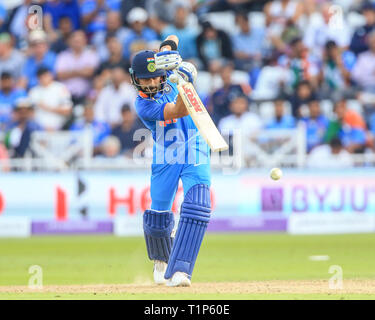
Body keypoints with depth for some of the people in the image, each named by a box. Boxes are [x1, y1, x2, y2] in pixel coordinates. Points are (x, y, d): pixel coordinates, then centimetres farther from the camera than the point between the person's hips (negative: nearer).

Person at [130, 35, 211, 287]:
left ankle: (179, 271, -26)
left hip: (195, 156, 2)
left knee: (196, 207, -20)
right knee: (158, 218, 1)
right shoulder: (144, 105, -16)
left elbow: (172, 40, 9)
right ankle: (161, 261, 35)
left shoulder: (167, 74, -2)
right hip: (166, 159, -2)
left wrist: (168, 50, -14)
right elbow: (179, 111, -28)